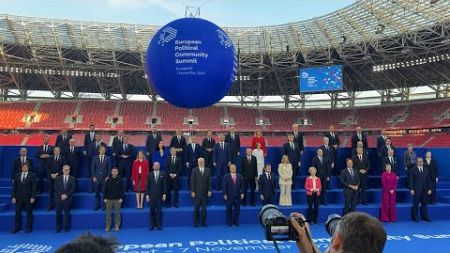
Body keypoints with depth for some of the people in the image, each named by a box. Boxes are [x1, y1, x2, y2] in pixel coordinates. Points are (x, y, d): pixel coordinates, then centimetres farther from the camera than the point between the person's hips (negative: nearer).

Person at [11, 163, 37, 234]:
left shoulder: (32, 175, -2)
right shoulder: (16, 176, 8)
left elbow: (34, 187, -5)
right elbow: (14, 187, 7)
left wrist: (33, 197, -11)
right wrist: (13, 197, -1)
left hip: (28, 198, -3)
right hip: (18, 197, 3)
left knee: (29, 213, 5)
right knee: (17, 213, 7)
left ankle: (28, 227, 15)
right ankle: (17, 228, 19)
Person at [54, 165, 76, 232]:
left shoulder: (72, 179, 5)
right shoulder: (58, 178, 9)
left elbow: (73, 190, -1)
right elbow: (56, 189, 2)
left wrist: (66, 195, -14)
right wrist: (61, 195, -11)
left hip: (68, 199, -1)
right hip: (59, 198, 1)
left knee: (67, 213, 2)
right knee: (58, 213, 2)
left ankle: (67, 228, 10)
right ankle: (58, 228, 12)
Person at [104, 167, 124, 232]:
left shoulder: (120, 180, -1)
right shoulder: (108, 180, 3)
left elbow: (122, 190, 0)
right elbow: (105, 189, 6)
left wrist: (121, 198, -6)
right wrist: (105, 198, 0)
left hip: (117, 199, -1)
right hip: (109, 199, 1)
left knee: (117, 213, 4)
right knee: (108, 213, 4)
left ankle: (117, 226, 13)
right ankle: (108, 227, 13)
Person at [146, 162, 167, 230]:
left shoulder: (162, 174, 3)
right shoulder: (150, 175, 4)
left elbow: (164, 185, 1)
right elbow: (147, 186, 3)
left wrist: (164, 194, -4)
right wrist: (147, 195, -2)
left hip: (159, 195, -1)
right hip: (152, 195, 1)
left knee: (159, 210, 3)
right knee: (152, 210, 3)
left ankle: (159, 225, 11)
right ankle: (152, 225, 12)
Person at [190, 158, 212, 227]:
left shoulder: (208, 170, 6)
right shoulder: (194, 170, 0)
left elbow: (209, 181, 3)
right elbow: (192, 181, -2)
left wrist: (209, 190, -3)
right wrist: (192, 191, -8)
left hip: (205, 192, 2)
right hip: (197, 192, -1)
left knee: (204, 208, 5)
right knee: (196, 208, 3)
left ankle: (203, 222, 14)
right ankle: (196, 223, 12)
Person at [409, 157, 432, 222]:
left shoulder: (426, 169, 10)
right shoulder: (413, 169, -2)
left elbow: (428, 179, 10)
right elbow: (411, 180, -4)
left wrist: (429, 189, 4)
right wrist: (411, 189, -10)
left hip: (425, 190, 4)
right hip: (417, 190, -4)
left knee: (424, 204, 6)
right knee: (415, 204, 2)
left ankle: (425, 217, 15)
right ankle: (414, 217, 11)